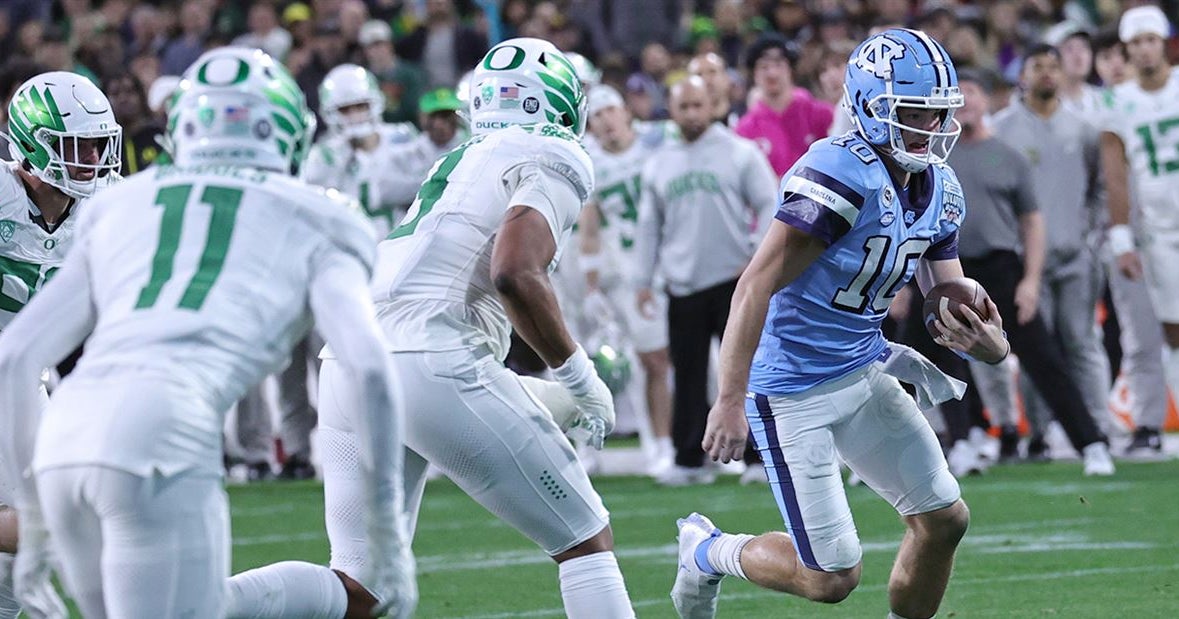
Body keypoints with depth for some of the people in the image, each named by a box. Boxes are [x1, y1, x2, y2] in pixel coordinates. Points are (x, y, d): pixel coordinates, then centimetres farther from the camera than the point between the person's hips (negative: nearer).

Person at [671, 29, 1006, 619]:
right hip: (793, 391, -8)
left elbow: (950, 305, 8)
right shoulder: (842, 173, -24)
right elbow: (757, 284, -27)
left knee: (944, 520, 6)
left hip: (864, 372, 8)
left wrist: (987, 343, -18)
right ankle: (708, 553, 22)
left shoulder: (939, 190, 4)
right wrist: (730, 401, -31)